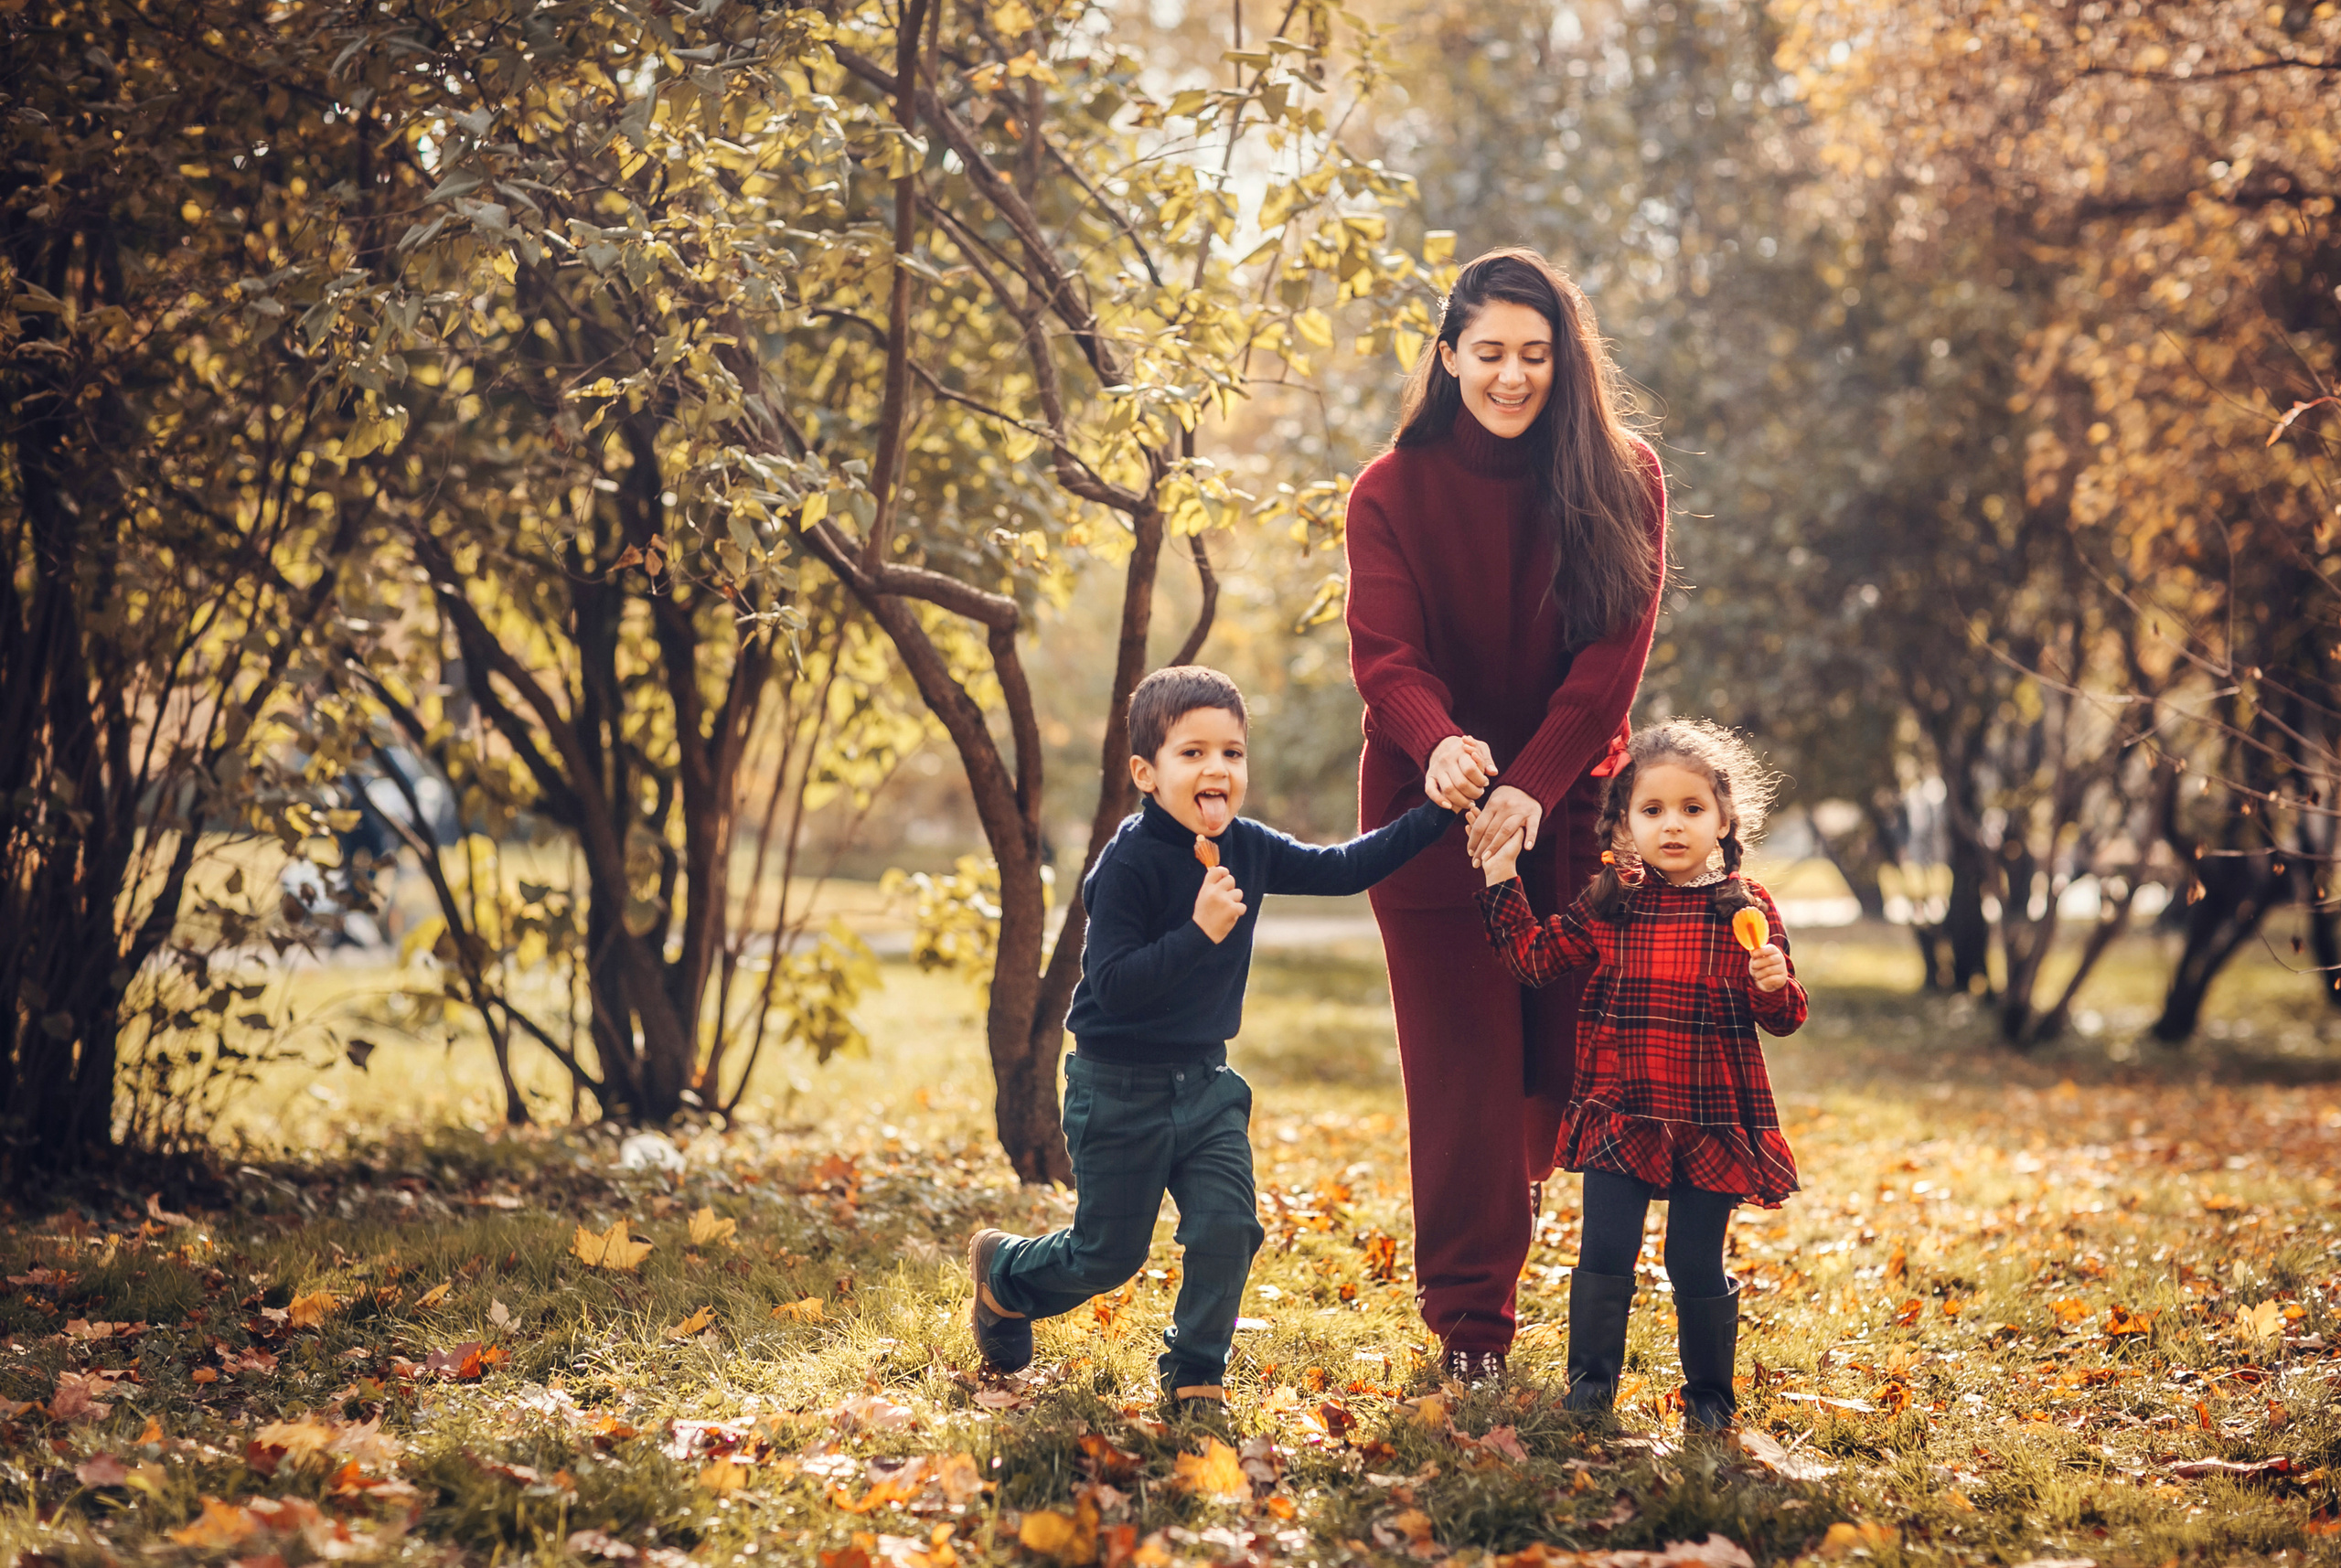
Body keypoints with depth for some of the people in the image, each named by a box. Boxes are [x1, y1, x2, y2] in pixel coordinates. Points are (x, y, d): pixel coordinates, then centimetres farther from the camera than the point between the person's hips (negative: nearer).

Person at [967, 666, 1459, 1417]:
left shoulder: (1247, 849, -2)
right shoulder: (1128, 863, -22)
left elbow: (1344, 869, 3)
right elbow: (1112, 984, -27)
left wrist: (1437, 813, -2)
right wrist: (1199, 931, -36)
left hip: (1204, 1081, 5)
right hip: (1119, 1089, -5)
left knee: (1228, 1227, -8)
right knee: (1109, 1255, 7)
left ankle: (1194, 1375, 11)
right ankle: (1002, 1270, 37)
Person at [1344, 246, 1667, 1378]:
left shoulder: (1622, 484, -2)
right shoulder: (1393, 491, -4)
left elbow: (1613, 658, -11)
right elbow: (1385, 655, -15)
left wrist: (1530, 787, -25)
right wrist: (1439, 744, -38)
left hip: (1568, 811, 1)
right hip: (1430, 811, -1)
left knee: (1566, 1058, 3)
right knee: (1464, 1069, -2)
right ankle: (1469, 1326, 4)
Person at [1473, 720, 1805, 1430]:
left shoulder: (1747, 910, -2)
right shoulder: (1609, 904, 2)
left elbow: (1784, 1017, 2)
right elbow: (1536, 957, 7)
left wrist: (1774, 985, -21)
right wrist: (1501, 880, 1)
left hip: (1713, 1123, -1)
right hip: (1619, 1116, 1)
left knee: (1697, 1263, 4)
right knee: (1604, 1253, 1)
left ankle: (1709, 1391, 21)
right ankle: (1590, 1378, 18)